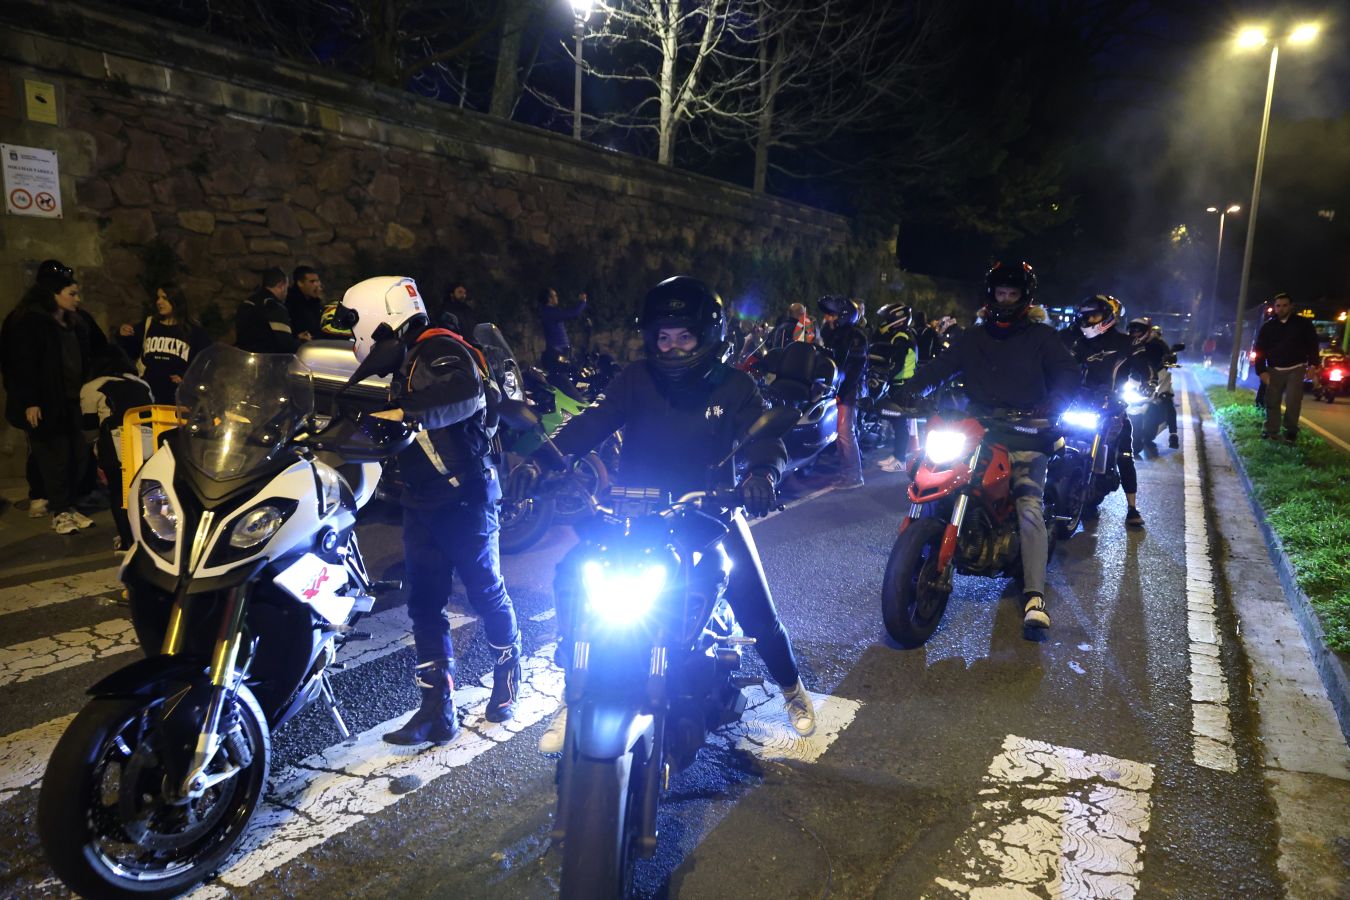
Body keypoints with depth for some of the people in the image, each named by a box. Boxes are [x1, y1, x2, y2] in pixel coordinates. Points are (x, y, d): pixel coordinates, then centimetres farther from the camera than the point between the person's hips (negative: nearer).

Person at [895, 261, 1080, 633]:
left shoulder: (1041, 337, 10)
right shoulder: (973, 338, 18)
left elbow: (1067, 372, -1)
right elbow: (940, 365, 6)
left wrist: (1053, 402, -23)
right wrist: (911, 388, -13)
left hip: (1026, 435, -3)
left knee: (1030, 509, -18)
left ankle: (1034, 596, -21)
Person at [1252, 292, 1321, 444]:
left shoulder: (1303, 324, 1)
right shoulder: (1267, 327, 4)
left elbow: (1312, 345, 2)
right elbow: (1260, 350, 4)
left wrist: (1313, 365, -8)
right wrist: (1261, 371, -4)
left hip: (1296, 369, -2)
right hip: (1274, 370, 2)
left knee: (1292, 401, -11)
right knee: (1272, 401, 3)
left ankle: (1291, 430, 2)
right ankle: (1271, 430, 11)